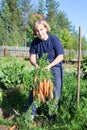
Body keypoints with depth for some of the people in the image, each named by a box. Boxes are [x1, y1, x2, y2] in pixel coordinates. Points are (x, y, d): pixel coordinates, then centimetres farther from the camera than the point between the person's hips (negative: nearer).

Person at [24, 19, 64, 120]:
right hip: (41, 67, 3)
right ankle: (31, 112, 12)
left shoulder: (54, 39, -18)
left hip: (55, 67, -3)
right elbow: (32, 57, -5)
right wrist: (35, 64, -27)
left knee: (55, 92, 1)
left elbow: (60, 56, -17)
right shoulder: (35, 42, -7)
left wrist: (49, 66, -29)